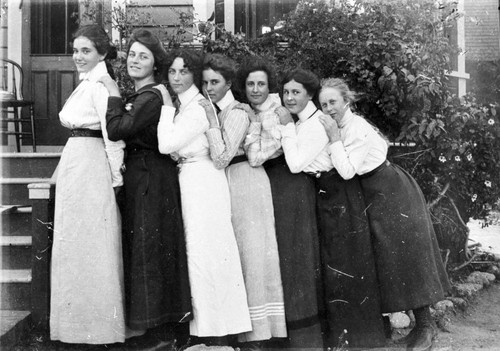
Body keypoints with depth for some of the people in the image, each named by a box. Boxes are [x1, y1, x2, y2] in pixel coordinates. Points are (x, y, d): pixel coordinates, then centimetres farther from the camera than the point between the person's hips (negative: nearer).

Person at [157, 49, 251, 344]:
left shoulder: (199, 107, -14)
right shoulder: (180, 105, 13)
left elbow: (166, 145, -20)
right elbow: (167, 145, 12)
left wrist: (166, 107, -12)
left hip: (202, 182, -9)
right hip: (187, 180, 9)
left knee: (204, 250, -4)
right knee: (195, 250, 11)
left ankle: (216, 329, 6)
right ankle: (203, 322, 21)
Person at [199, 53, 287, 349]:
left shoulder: (237, 114, -13)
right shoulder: (210, 109, 10)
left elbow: (222, 158, -22)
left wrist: (211, 122, -21)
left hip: (243, 181, -7)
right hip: (222, 184, 8)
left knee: (249, 248, -2)